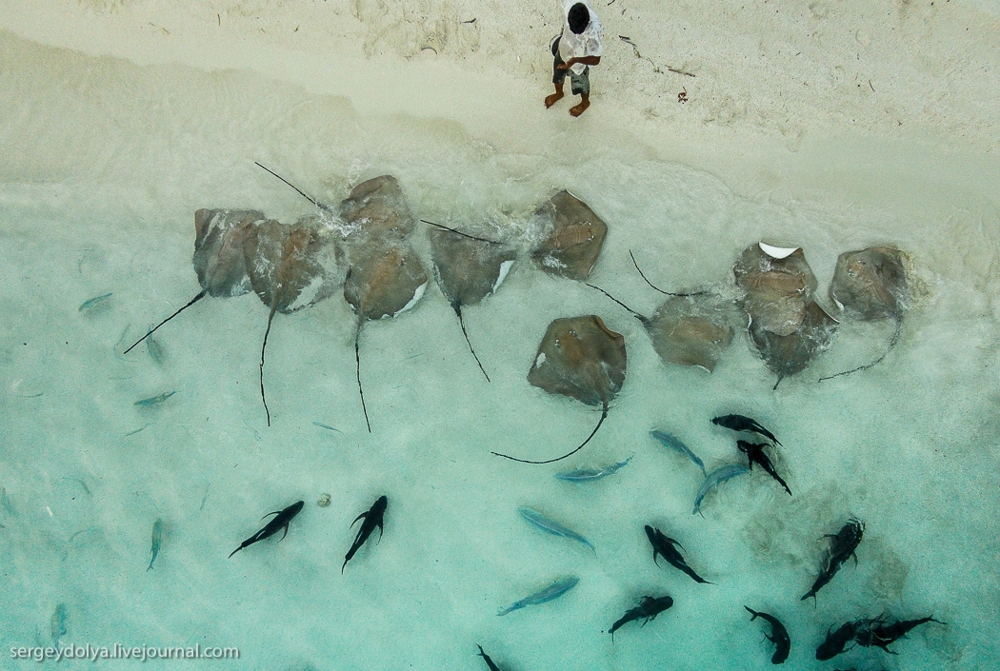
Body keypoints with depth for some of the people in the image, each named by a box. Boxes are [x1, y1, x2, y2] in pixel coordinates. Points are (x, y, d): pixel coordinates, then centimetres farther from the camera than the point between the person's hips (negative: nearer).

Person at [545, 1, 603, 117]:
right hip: (563, 49, 5)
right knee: (557, 74, 31)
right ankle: (559, 93, 66)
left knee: (581, 84, 26)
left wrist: (574, 60, -50)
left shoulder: (593, 30, -47)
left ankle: (585, 103, 60)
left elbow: (595, 59, -37)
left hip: (580, 61, -5)